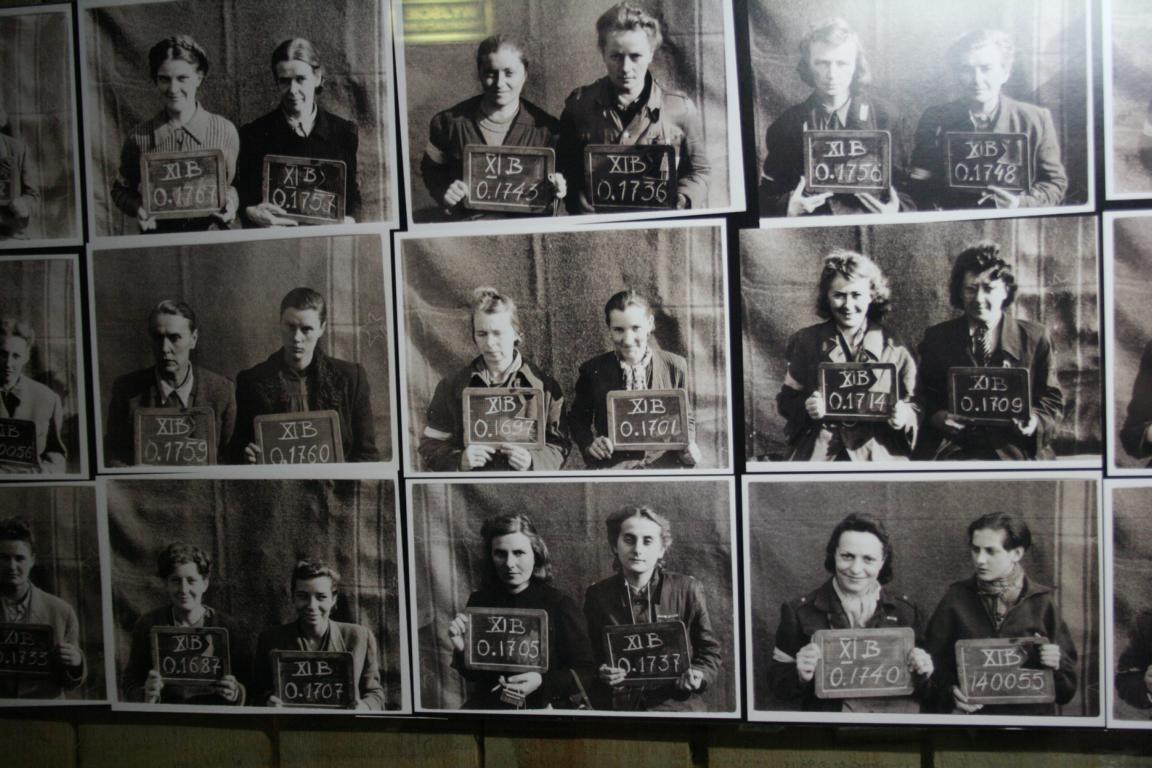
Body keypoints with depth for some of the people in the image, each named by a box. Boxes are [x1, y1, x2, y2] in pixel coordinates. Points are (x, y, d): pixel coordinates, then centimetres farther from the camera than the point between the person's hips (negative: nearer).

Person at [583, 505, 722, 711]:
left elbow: (710, 653, 10)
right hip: (618, 707, 3)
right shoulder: (597, 595, 5)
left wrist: (697, 676, -9)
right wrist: (602, 674, -9)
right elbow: (588, 657, 11)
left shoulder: (688, 589, 3)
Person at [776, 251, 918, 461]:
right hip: (816, 455, -1)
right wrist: (806, 407, -8)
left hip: (876, 458, 2)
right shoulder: (806, 341, 11)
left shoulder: (894, 348, 9)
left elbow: (916, 409, 13)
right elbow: (785, 400, 14)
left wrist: (904, 416, -10)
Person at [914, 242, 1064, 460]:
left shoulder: (1035, 337, 11)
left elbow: (1052, 401, 13)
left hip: (1013, 451, 0)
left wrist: (1036, 421, -10)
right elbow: (923, 397, 17)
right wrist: (935, 416, -6)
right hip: (951, 448, 0)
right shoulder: (937, 338, 14)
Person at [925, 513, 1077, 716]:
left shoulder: (1042, 602, 8)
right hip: (971, 714, 2)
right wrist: (950, 693, -7)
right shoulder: (956, 598, 9)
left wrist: (1056, 663, -6)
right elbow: (936, 661, 9)